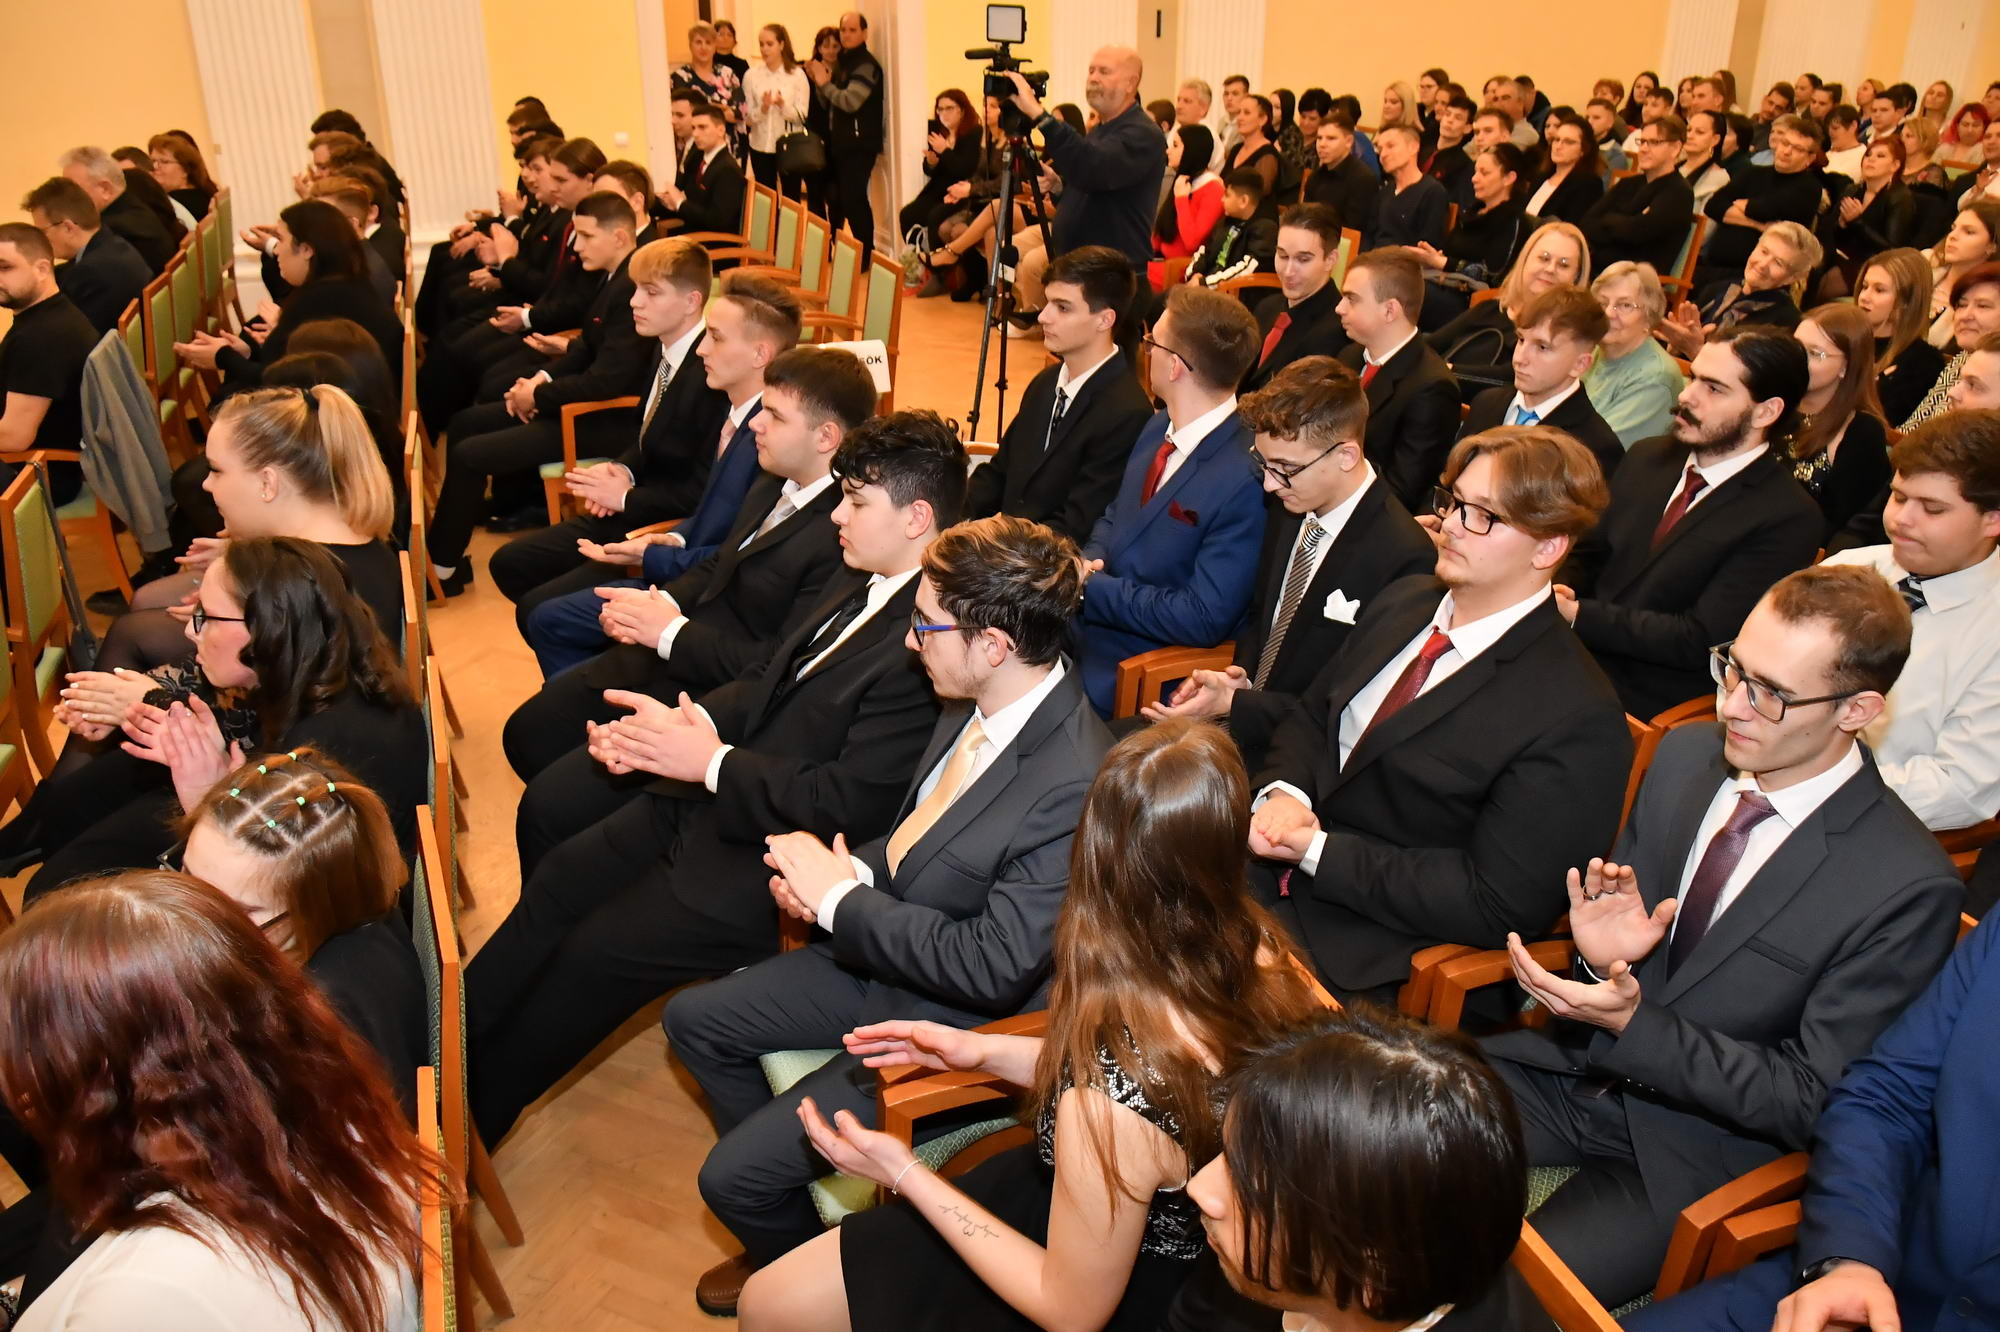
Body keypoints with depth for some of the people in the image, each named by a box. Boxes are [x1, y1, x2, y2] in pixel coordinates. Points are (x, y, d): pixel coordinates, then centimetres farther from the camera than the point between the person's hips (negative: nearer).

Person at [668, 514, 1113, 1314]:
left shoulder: (1077, 785, -33)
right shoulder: (976, 705, -7)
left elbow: (994, 968, -30)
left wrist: (839, 899, -21)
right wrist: (848, 873, -10)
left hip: (954, 1024, -9)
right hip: (878, 958, 9)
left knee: (731, 1178, -7)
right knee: (694, 1020, 16)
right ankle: (780, 1185, 35)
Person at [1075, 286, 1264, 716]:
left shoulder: (1247, 479, -24)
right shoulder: (1160, 426, 4)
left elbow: (1203, 620, -23)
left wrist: (1091, 587, -17)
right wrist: (1089, 561, -4)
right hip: (1082, 627, 8)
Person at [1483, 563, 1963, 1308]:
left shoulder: (1907, 888, -19)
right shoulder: (1685, 754, -2)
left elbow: (1811, 1102, -15)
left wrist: (1633, 1024, -26)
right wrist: (1601, 949, -16)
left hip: (1693, 1152, -5)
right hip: (1580, 1067, 5)